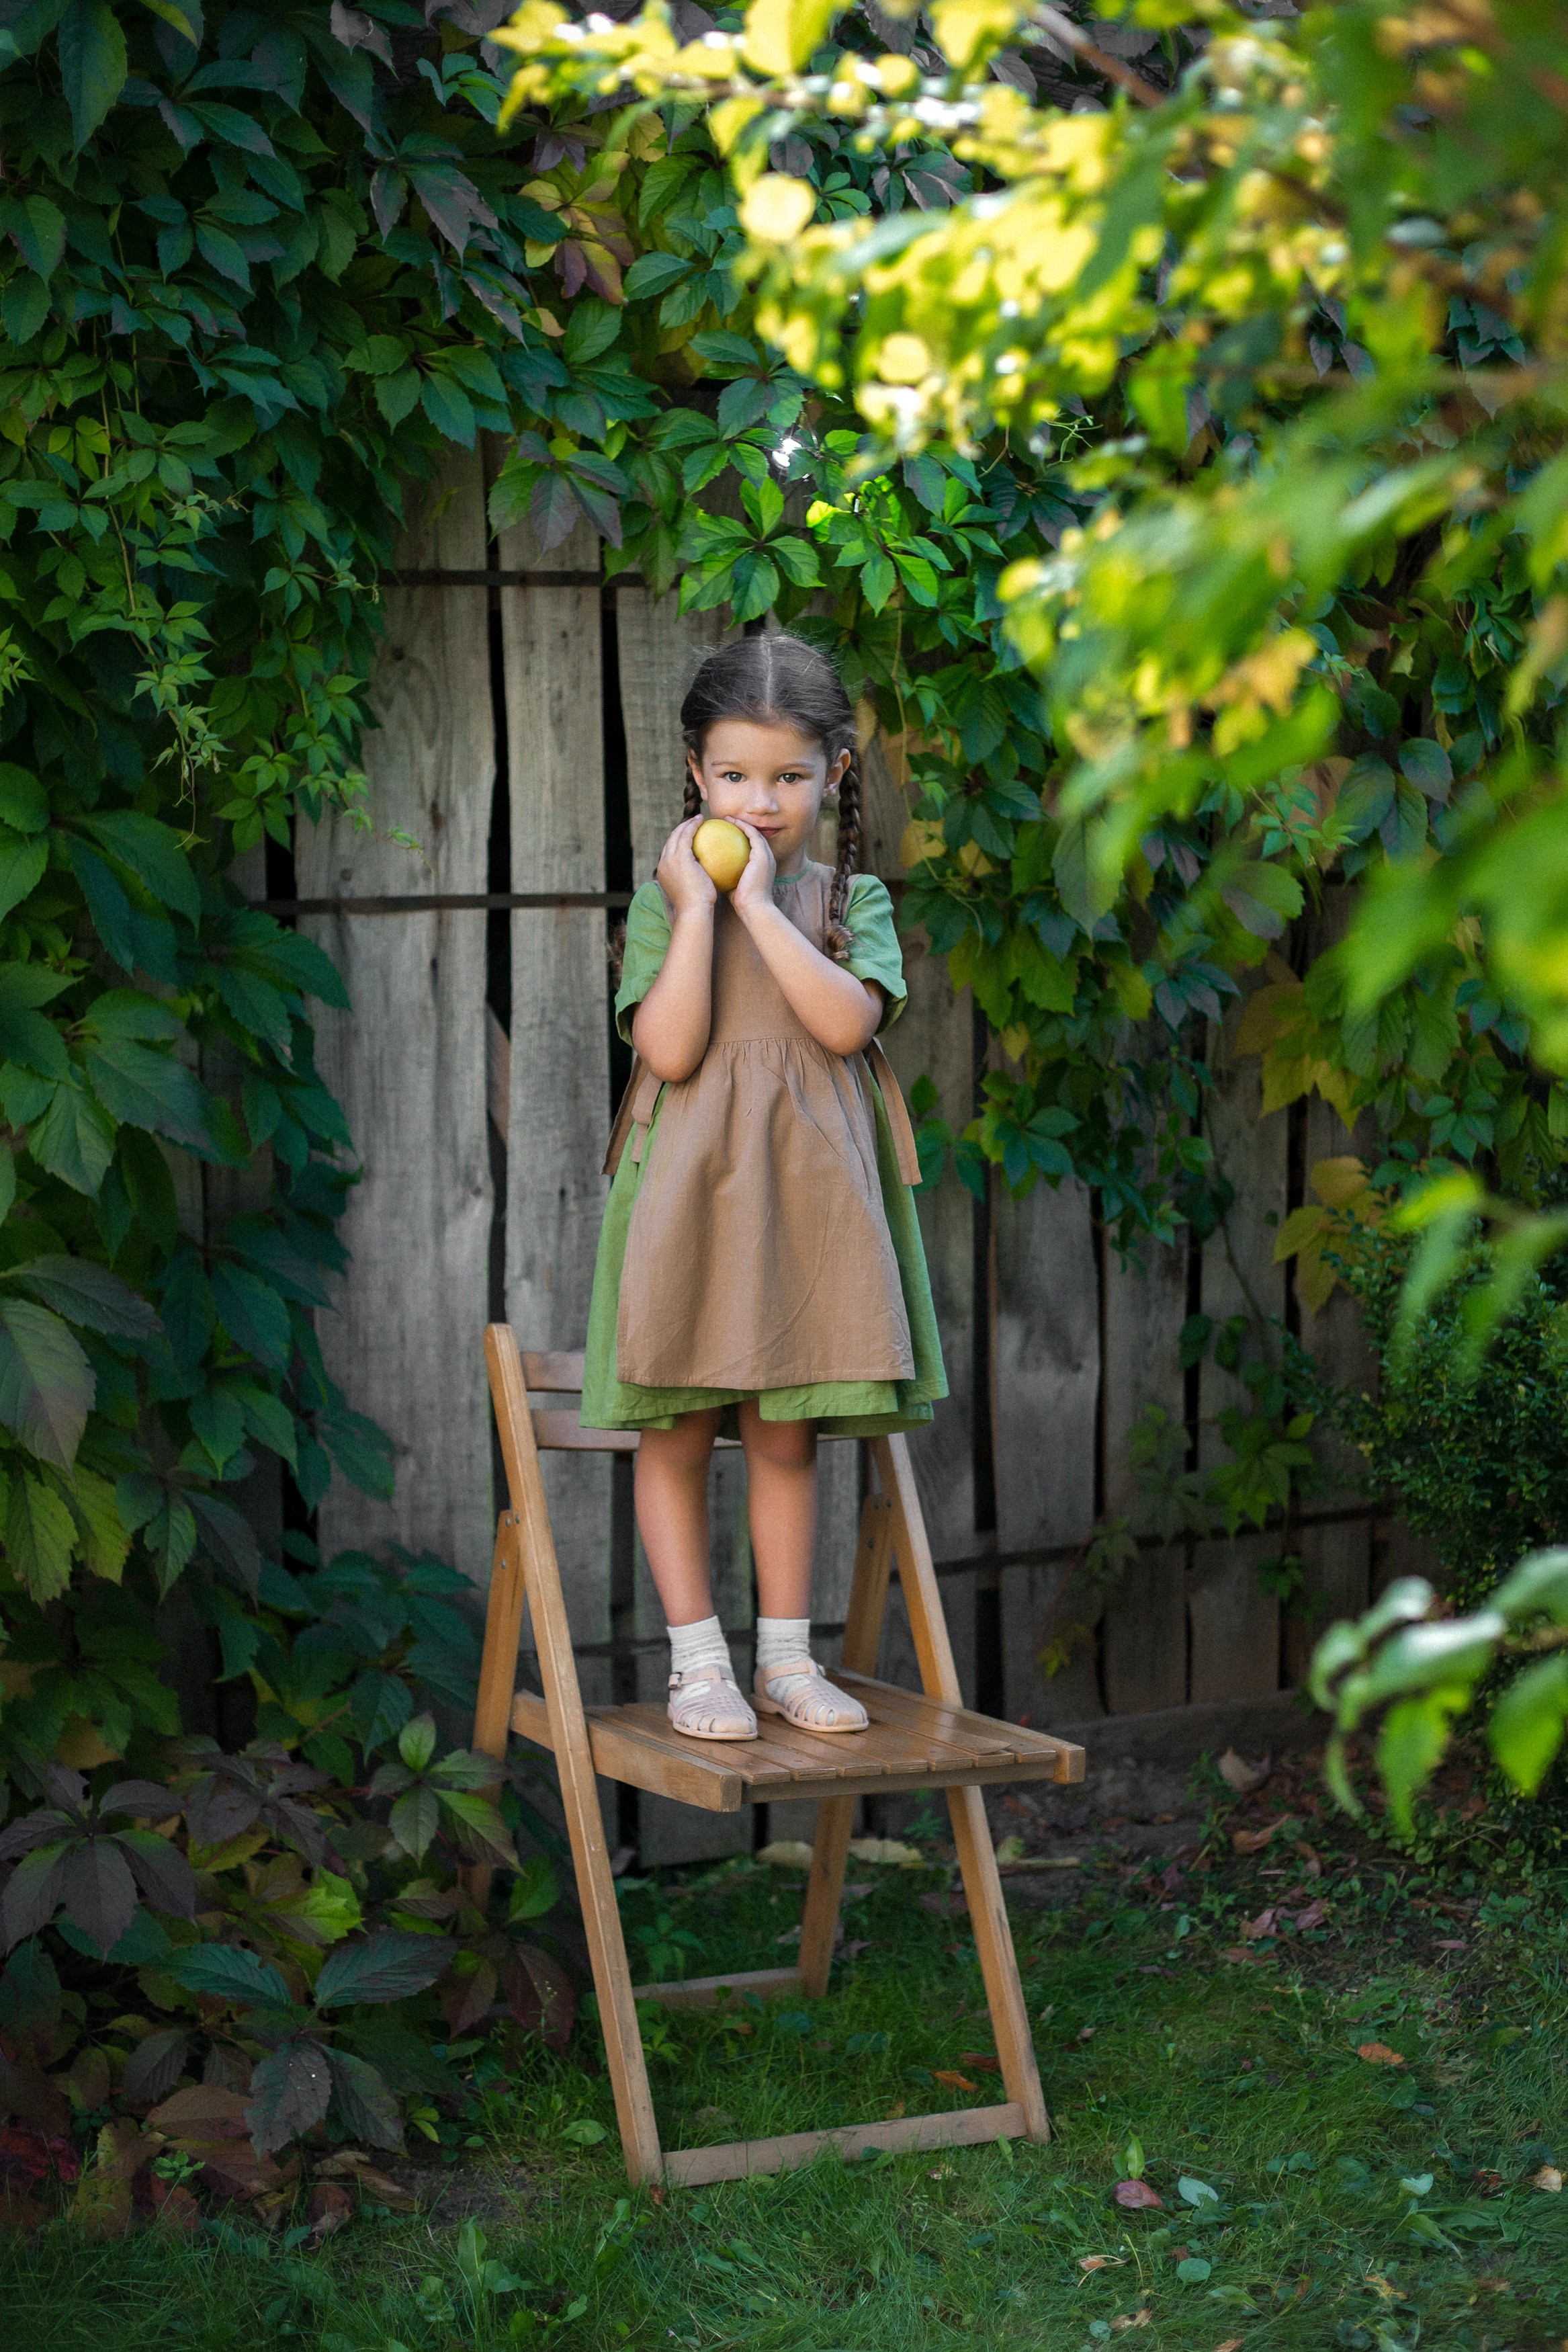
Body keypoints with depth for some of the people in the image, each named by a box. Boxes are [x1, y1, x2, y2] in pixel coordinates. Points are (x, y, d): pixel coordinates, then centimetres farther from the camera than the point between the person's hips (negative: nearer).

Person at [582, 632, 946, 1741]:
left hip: (810, 1190, 2)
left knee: (787, 1434, 9)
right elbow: (670, 1047, -14)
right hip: (690, 1188, -1)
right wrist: (699, 906, -14)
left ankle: (788, 1655, 19)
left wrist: (759, 901, -14)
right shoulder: (666, 897, 0)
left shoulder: (852, 899, 5)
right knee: (678, 1430, 2)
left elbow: (848, 1021, -14)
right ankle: (698, 1662, 11)